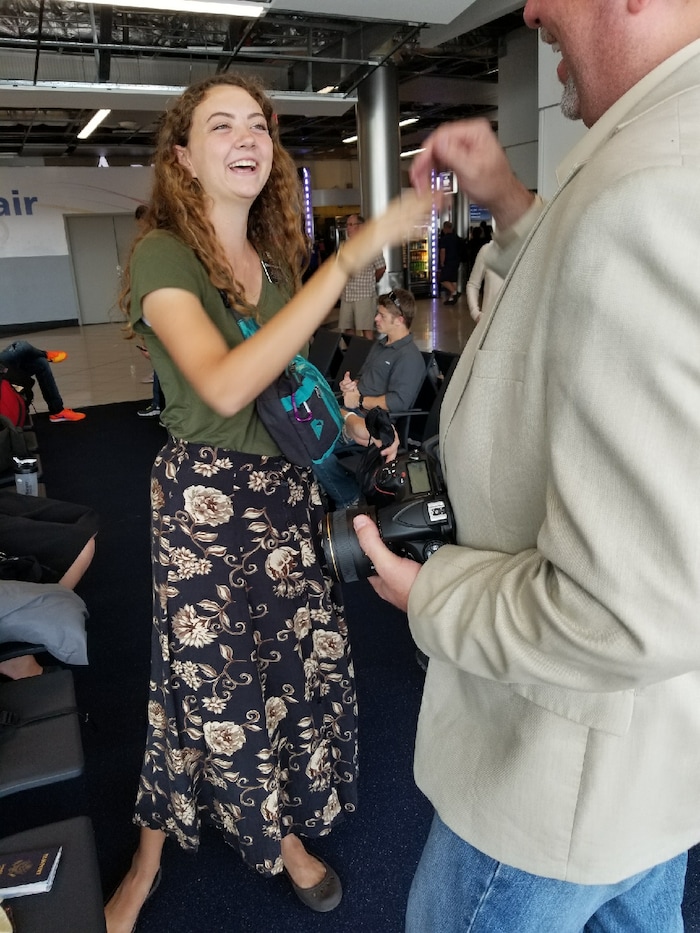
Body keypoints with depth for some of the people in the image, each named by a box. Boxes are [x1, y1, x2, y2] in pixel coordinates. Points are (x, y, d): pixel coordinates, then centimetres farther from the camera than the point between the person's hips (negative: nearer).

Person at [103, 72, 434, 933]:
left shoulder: (275, 258, 8)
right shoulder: (162, 255, -13)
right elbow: (225, 385, -31)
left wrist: (347, 422, 3)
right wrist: (352, 257, -32)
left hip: (287, 484, 6)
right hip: (205, 496, -5)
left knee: (303, 660, 11)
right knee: (208, 680, 6)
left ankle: (282, 828, 38)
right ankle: (152, 853, 35)